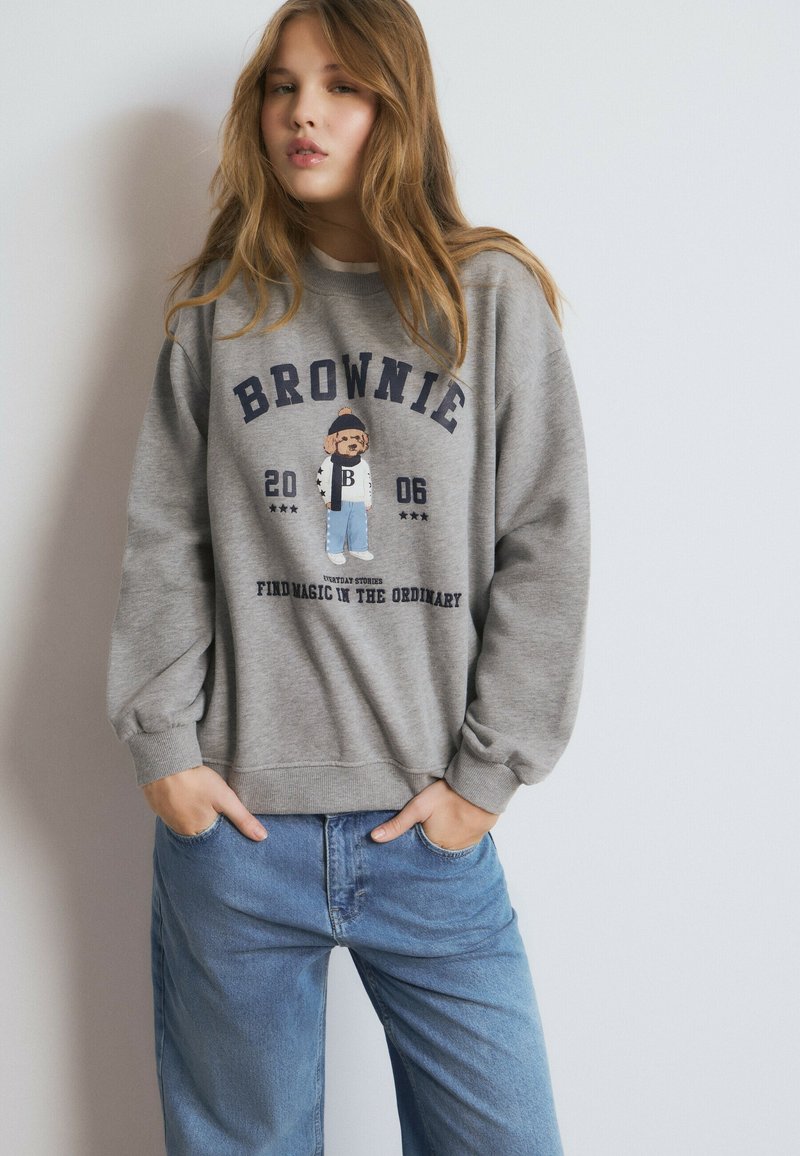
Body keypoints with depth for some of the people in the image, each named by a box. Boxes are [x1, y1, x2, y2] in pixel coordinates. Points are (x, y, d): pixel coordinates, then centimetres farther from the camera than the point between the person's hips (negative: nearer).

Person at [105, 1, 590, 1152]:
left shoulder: (495, 298, 0)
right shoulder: (218, 307, 6)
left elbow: (546, 550, -2)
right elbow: (164, 542, 5)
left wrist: (485, 774, -5)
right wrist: (164, 744, -3)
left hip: (433, 839, -1)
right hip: (234, 830, 1)